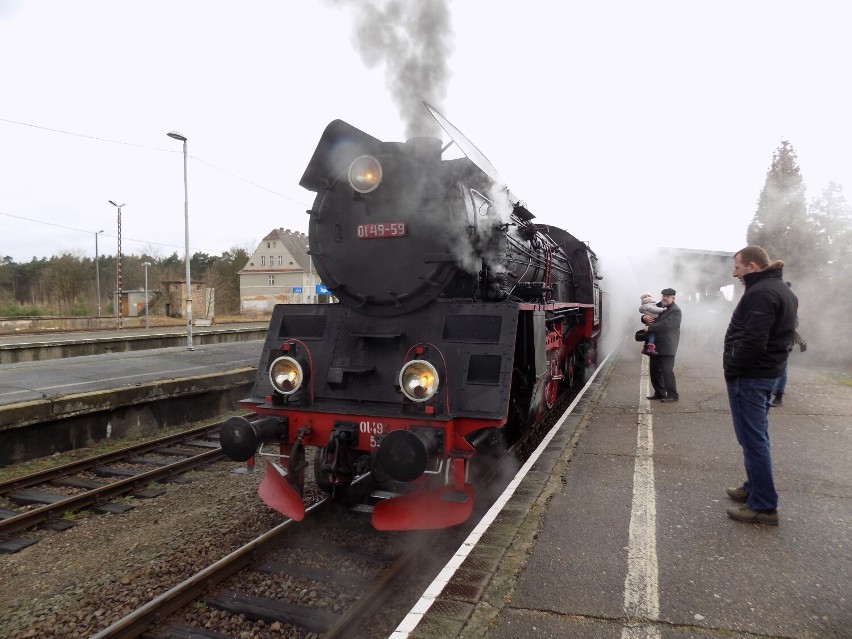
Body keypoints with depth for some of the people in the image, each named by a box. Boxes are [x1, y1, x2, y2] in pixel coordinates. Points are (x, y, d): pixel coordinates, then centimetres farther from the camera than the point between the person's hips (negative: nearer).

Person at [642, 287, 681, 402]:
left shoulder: (675, 311, -11)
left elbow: (666, 324, -24)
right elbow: (647, 318, 20)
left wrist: (649, 328, -21)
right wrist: (644, 318, -6)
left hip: (667, 347, -8)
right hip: (655, 345, 8)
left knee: (667, 370, -8)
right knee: (654, 370, 13)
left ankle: (673, 395, 2)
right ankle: (659, 393, 24)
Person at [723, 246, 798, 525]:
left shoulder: (760, 293, -19)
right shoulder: (783, 291, 15)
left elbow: (752, 341, -27)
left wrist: (732, 368, -14)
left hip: (749, 375, -11)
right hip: (768, 371, 11)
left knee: (752, 438, -5)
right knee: (758, 435, 19)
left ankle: (763, 506, 0)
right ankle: (755, 487, 30)